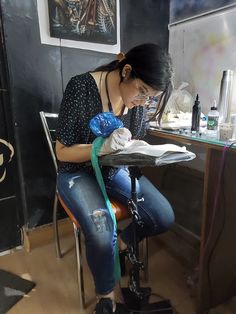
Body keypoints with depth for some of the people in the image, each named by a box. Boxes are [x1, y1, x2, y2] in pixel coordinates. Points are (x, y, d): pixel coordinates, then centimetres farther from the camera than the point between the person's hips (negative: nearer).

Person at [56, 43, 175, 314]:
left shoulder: (139, 99, -4)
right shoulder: (81, 87, -19)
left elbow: (137, 141, 8)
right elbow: (63, 151, -16)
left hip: (117, 170, 5)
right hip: (78, 172, -4)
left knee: (164, 218, -12)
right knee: (101, 234, -28)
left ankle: (120, 242, 18)